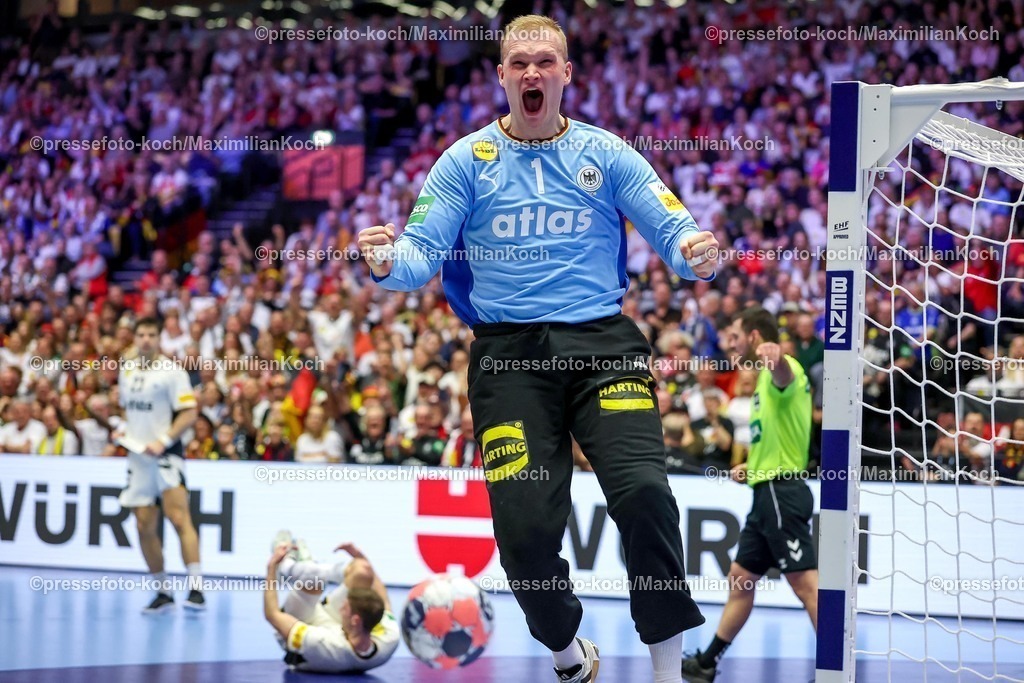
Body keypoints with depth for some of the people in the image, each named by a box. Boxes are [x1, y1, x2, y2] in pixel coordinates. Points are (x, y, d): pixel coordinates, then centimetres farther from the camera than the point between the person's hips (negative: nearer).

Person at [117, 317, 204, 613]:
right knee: (145, 527, 5)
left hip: (166, 454, -6)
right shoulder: (126, 369, 13)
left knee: (179, 518, -19)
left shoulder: (171, 370, -7)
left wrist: (163, 441, -21)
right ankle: (163, 592, 15)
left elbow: (190, 412, -12)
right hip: (138, 456, 6)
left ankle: (196, 589, -24)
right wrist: (123, 429, 8)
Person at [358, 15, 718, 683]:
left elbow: (672, 229, 1)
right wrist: (389, 262, -23)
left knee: (643, 491, -22)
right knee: (526, 528, -10)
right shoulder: (467, 160, 8)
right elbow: (424, 252, 1)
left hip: (603, 342, 0)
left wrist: (694, 251, -23)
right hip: (510, 352, 0)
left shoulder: (606, 153, 8)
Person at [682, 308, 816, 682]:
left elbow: (786, 374, -39)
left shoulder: (784, 370, -10)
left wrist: (774, 356, -62)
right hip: (768, 493, 11)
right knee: (740, 578, 16)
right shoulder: (768, 378, 22)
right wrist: (753, 467, 20)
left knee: (805, 581, -14)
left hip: (781, 492, -11)